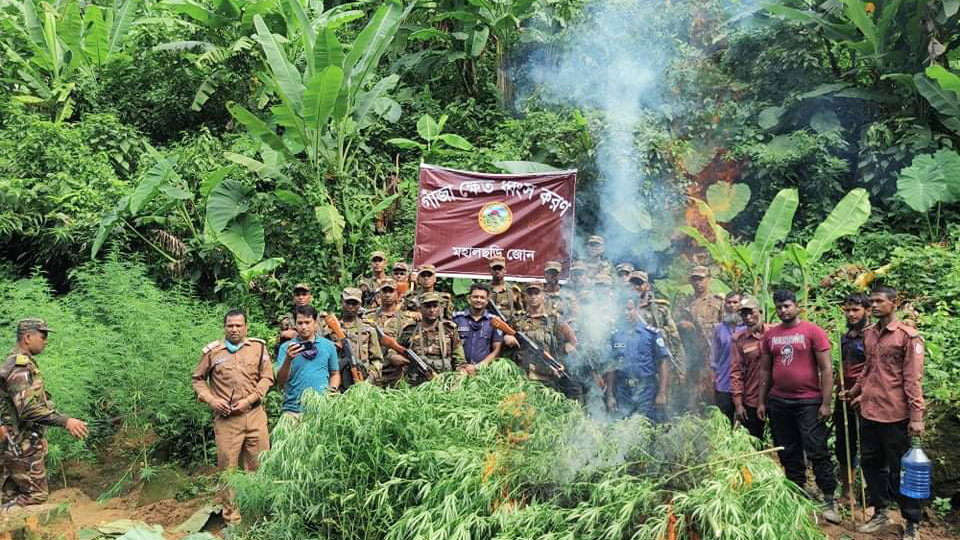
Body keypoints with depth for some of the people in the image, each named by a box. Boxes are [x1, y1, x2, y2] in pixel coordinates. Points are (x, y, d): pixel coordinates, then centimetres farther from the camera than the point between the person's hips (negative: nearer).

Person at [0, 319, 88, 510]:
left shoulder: (19, 363, 14)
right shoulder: (20, 367, -19)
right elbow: (28, 409, -28)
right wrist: (65, 421, -30)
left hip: (18, 446, 10)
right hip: (24, 446, -10)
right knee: (36, 494, -6)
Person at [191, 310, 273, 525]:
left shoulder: (258, 347, 5)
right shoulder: (212, 351, 5)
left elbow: (267, 377, 4)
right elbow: (198, 378, 12)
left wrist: (250, 399, -7)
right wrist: (211, 400, -3)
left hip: (255, 414, 1)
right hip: (225, 418, 0)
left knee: (259, 465, 5)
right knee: (228, 468, 4)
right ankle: (231, 518, 15)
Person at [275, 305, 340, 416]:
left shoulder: (328, 346, 8)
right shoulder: (286, 347, 2)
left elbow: (335, 374, 16)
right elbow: (280, 382, -4)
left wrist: (332, 389, -3)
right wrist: (288, 359, -19)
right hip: (293, 409, -1)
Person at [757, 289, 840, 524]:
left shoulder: (813, 331, -6)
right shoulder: (770, 335, 7)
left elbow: (826, 369, -7)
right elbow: (765, 370, 13)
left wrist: (826, 403, -11)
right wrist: (762, 401, 11)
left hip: (808, 401, -4)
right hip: (778, 402, 5)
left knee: (817, 451, -3)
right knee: (788, 453, 13)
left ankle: (829, 500, 8)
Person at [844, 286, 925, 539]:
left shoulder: (908, 336, -9)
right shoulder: (868, 333, 9)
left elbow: (913, 379, -13)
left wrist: (916, 417, -15)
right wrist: (856, 391, 23)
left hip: (895, 415, -6)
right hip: (868, 412, 6)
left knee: (899, 470, 4)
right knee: (871, 464, 14)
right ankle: (880, 513, 29)